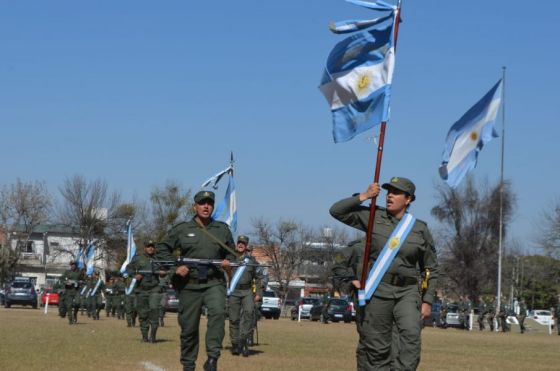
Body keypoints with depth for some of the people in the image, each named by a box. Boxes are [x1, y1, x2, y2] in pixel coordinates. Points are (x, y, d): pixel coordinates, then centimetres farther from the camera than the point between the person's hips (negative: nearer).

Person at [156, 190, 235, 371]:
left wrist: (228, 261, 1)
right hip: (189, 284, 0)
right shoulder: (182, 229, 5)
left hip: (214, 283, 0)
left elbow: (231, 251, 23)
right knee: (188, 327, 5)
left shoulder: (222, 229, 10)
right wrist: (175, 267, -5)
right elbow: (162, 249, 8)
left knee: (218, 312, -28)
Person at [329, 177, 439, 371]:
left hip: (407, 291, 0)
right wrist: (364, 196, -6)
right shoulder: (374, 218, 5)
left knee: (411, 333, -25)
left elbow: (431, 269, 11)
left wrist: (427, 301, 5)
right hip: (377, 290, 0)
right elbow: (336, 211, 2)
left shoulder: (420, 229, 6)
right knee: (375, 347, 0)